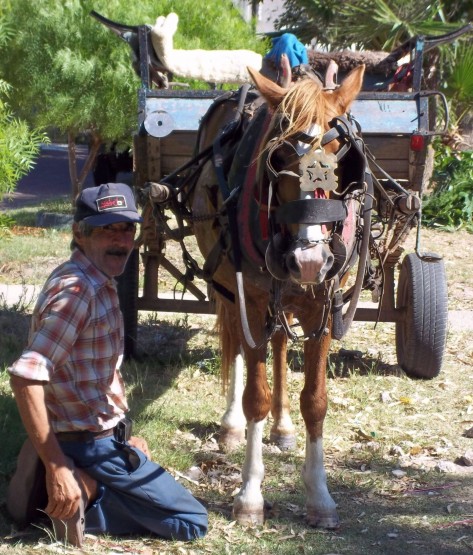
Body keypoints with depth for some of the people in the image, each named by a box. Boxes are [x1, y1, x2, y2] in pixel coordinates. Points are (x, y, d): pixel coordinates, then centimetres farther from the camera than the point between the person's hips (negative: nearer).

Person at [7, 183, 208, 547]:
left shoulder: (96, 282, 7)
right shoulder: (77, 290, -23)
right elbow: (25, 379, -31)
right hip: (91, 445, -9)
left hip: (101, 432, 9)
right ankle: (83, 494, -8)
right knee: (193, 522, -1)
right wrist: (57, 467, -31)